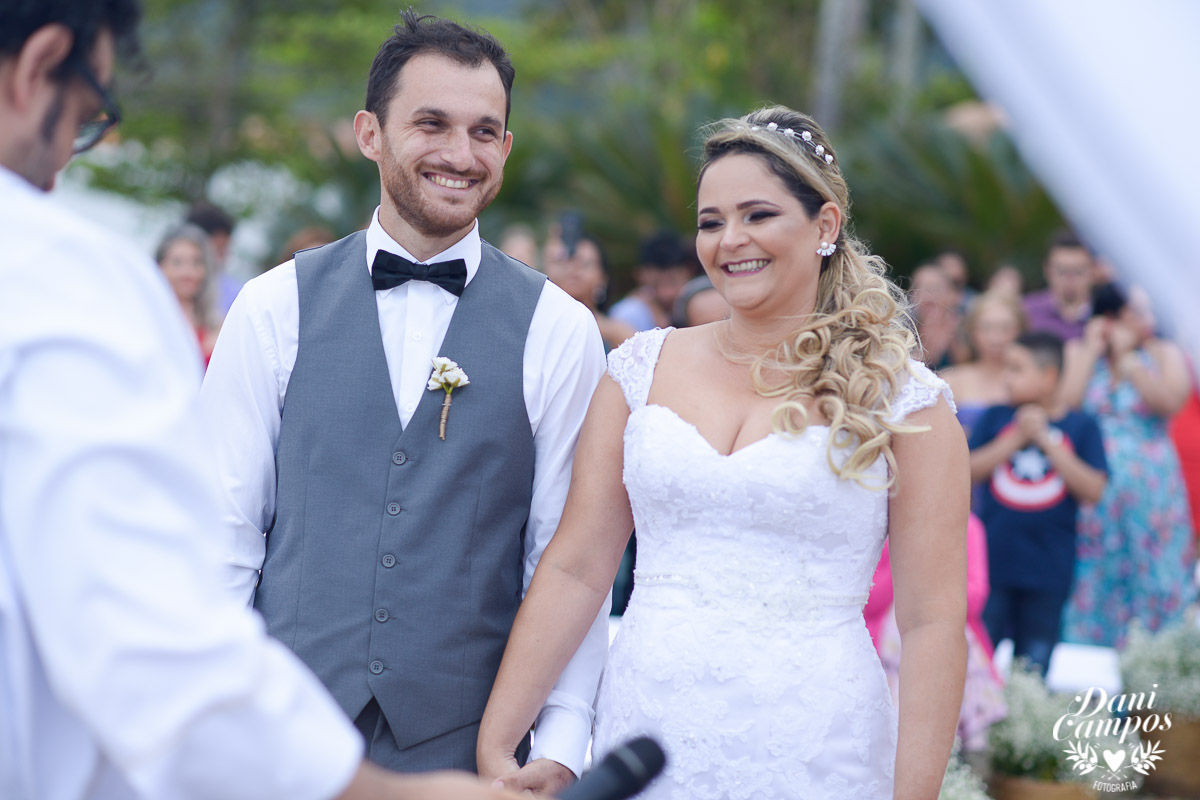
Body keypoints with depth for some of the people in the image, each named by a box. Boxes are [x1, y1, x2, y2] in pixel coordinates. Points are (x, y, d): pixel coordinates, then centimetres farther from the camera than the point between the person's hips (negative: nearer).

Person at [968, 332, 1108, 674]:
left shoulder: (1081, 427, 3)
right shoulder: (996, 418, 7)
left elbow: (1093, 491, -8)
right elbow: (969, 471, -4)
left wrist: (1046, 440, -11)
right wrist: (1017, 437, -11)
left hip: (1049, 570, -1)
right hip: (991, 564, 1)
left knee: (1035, 668, 7)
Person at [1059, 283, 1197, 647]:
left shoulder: (1164, 354, 7)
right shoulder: (1077, 352, 8)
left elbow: (1170, 402, -11)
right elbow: (1064, 405, -7)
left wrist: (1127, 357, -9)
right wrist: (1092, 351, -5)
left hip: (1150, 491, 0)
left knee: (1154, 582, -2)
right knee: (1093, 585, 0)